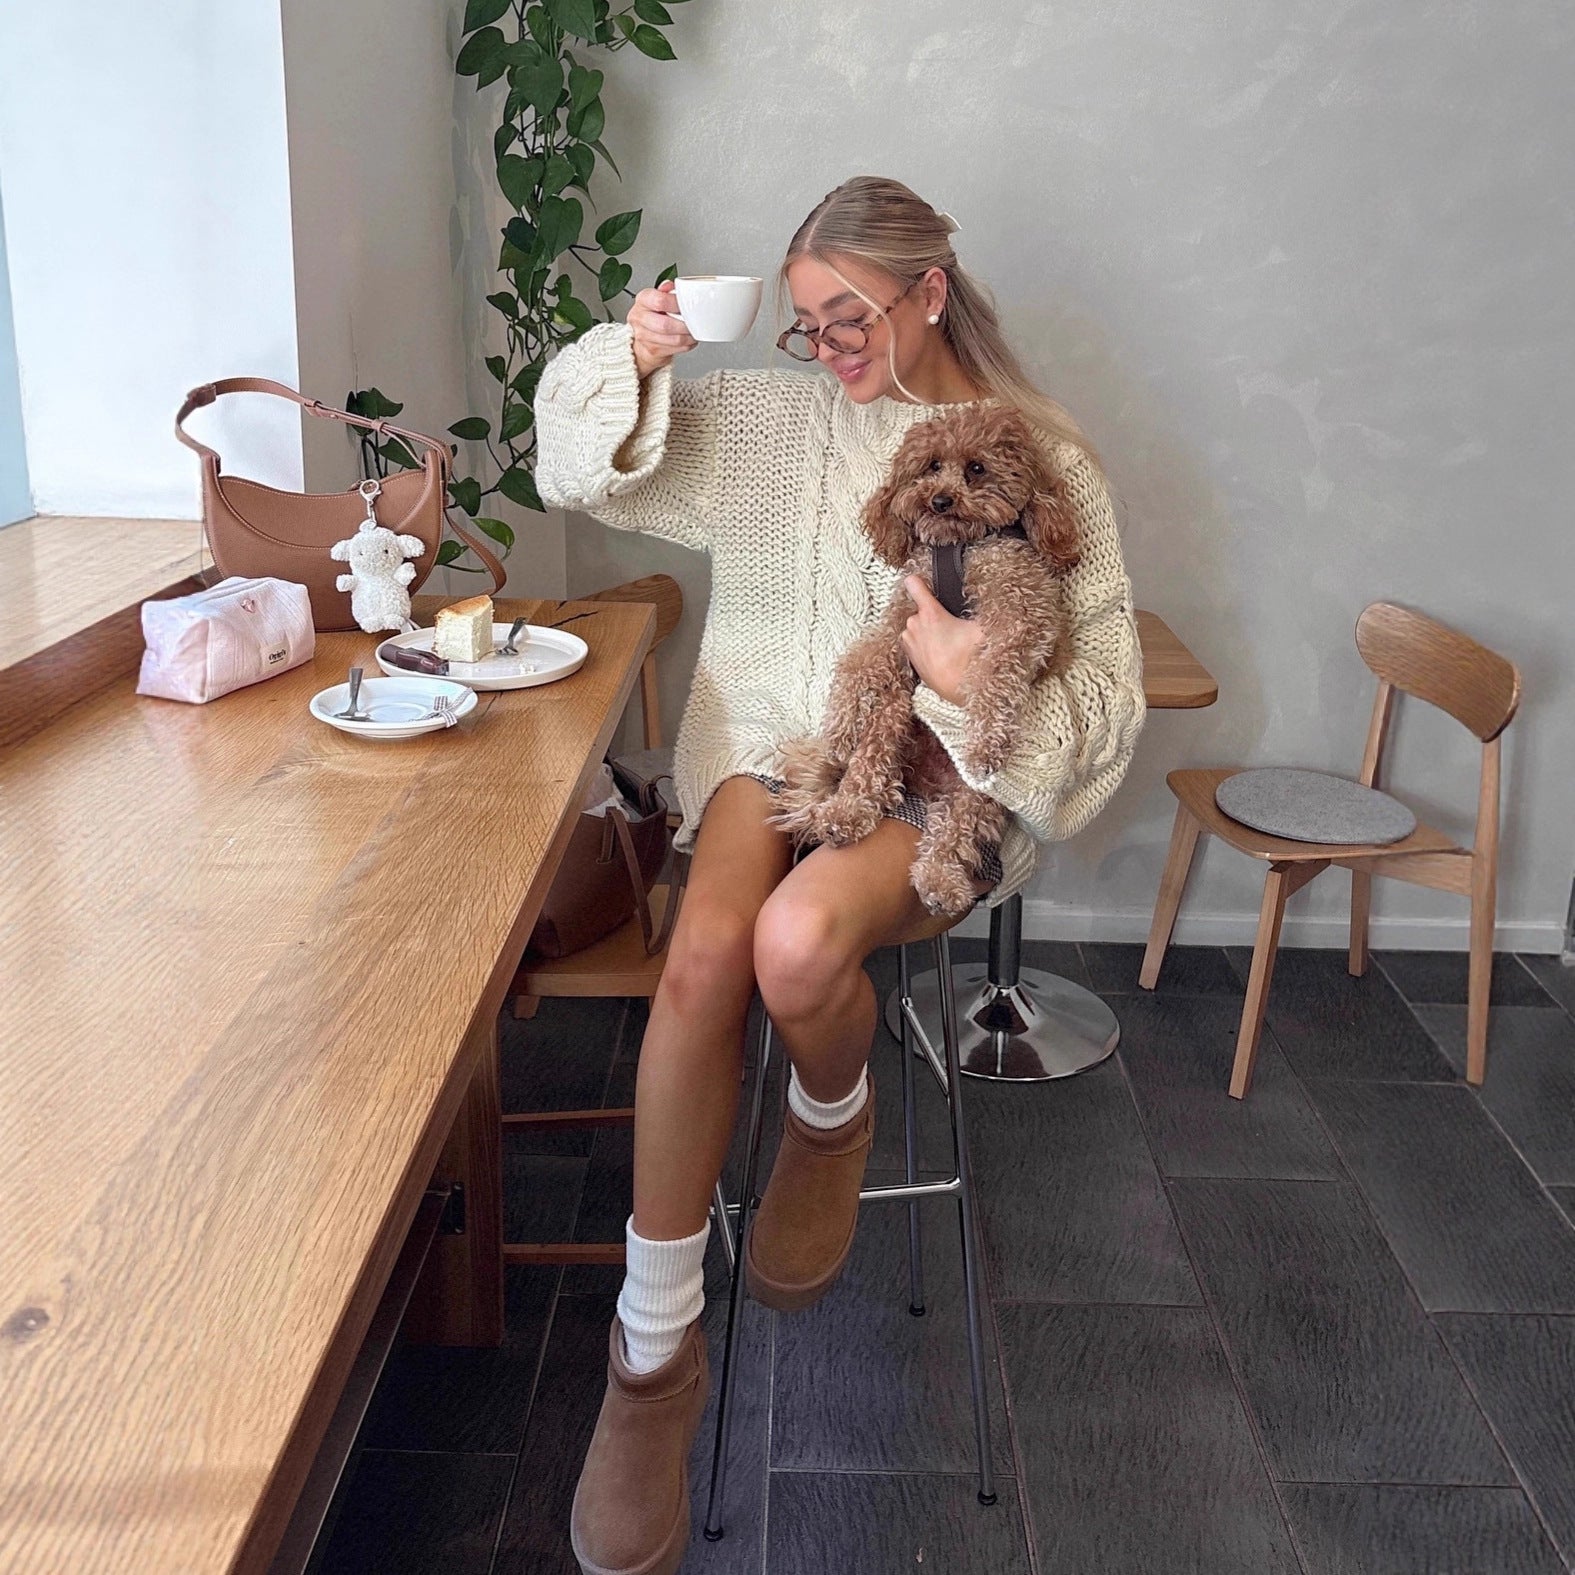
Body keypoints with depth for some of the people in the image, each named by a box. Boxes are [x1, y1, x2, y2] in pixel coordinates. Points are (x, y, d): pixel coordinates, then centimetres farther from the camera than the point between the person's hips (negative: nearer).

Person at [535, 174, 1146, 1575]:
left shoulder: (1045, 462, 0)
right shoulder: (777, 420, 9)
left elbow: (1104, 702, -3)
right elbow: (585, 461, 13)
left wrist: (978, 686, -22)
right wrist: (635, 358, -7)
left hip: (945, 776, -2)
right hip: (779, 741, 3)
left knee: (797, 939, -36)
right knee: (706, 951, -31)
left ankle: (831, 1121, 4)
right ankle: (655, 1345, -15)